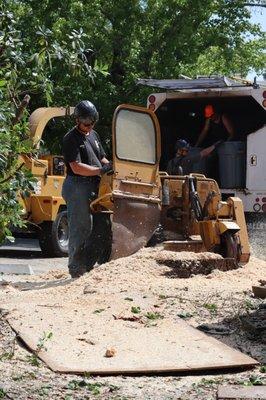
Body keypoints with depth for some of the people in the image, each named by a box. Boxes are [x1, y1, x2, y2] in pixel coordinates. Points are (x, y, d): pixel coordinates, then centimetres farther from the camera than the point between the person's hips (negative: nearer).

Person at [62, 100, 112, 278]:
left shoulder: (93, 135, 19)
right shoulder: (71, 139, -9)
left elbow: (102, 159, 24)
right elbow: (76, 167, -17)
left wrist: (111, 168, 3)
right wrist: (101, 170, -21)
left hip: (94, 187, 9)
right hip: (78, 186, -9)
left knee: (91, 228, 11)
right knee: (80, 229, -8)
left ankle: (87, 267, 18)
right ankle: (77, 270, -3)